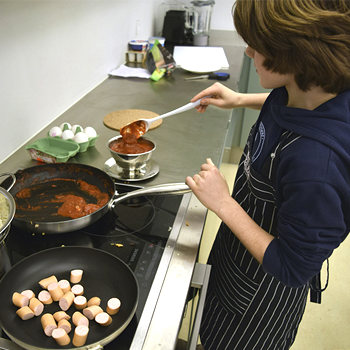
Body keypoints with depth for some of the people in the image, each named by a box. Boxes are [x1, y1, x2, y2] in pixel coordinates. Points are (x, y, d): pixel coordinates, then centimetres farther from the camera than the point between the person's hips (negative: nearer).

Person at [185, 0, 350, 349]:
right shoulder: (309, 91, -17)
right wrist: (240, 100, 2)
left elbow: (293, 269, -30)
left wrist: (224, 203, -29)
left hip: (265, 286, -7)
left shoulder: (316, 163, -44)